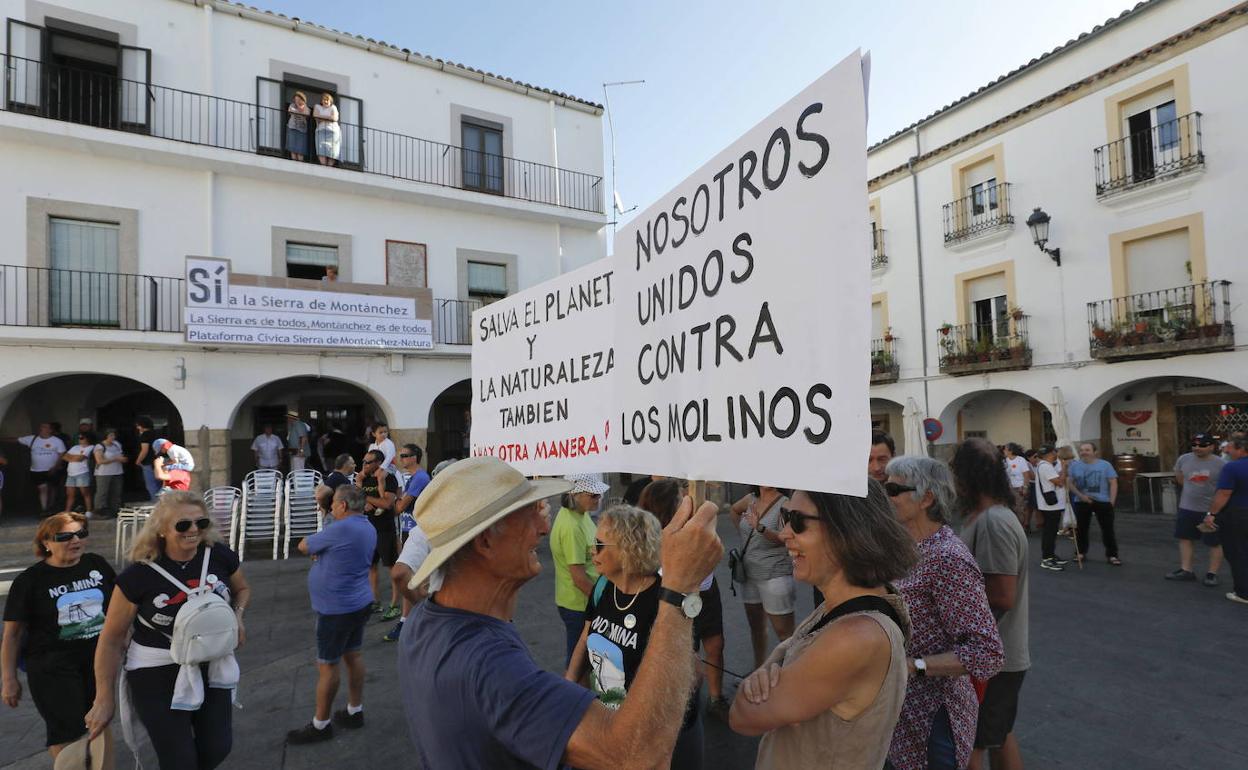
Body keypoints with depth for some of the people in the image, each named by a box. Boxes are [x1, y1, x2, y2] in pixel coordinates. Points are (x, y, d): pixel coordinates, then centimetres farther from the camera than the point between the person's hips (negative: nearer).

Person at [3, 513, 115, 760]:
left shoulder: (97, 564, -2)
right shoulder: (29, 581, -9)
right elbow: (12, 633, -3)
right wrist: (10, 679, -3)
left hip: (99, 660, 3)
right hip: (53, 668, -3)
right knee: (66, 732, 0)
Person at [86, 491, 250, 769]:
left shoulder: (220, 556, -11)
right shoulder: (139, 575, -18)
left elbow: (242, 589, 11)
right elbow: (111, 639, -7)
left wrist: (237, 616, -10)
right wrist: (105, 699, -4)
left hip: (212, 666, 3)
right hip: (158, 673, -3)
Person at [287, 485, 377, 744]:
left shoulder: (340, 529, -23)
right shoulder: (368, 528, 5)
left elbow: (303, 546, -9)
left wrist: (314, 547, 11)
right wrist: (322, 553, 0)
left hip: (337, 610, -9)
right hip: (359, 603, 9)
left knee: (327, 665, 5)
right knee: (353, 655, 18)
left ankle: (320, 724, 18)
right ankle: (355, 712, 30)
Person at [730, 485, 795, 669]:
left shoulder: (785, 504, -15)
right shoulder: (751, 499, 2)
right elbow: (734, 509, 24)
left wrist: (761, 528, -39)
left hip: (775, 576, -7)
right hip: (749, 575, 7)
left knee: (784, 632, -4)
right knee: (756, 626, 20)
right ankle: (758, 669, 35)